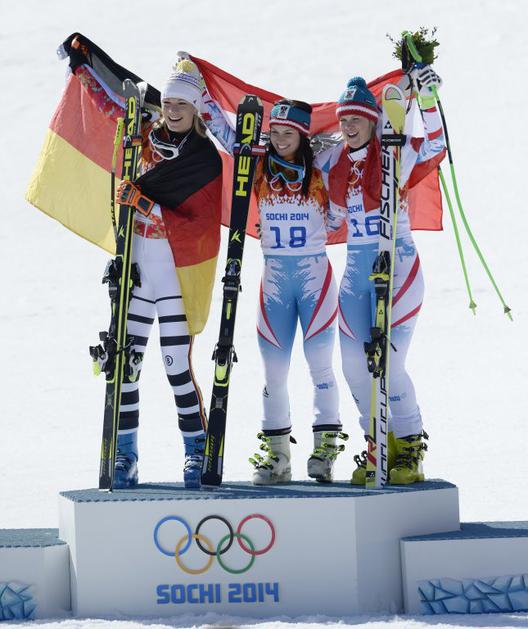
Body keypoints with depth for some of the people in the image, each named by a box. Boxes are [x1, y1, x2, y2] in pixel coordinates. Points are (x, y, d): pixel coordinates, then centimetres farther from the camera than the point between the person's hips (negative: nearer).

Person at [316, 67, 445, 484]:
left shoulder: (394, 155, -5)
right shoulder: (332, 163, 9)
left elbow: (434, 145, -16)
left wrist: (428, 100, -26)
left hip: (397, 265, -6)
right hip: (355, 268, 6)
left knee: (389, 363, -12)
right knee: (354, 364, 1)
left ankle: (410, 447, 3)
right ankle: (382, 446, 16)